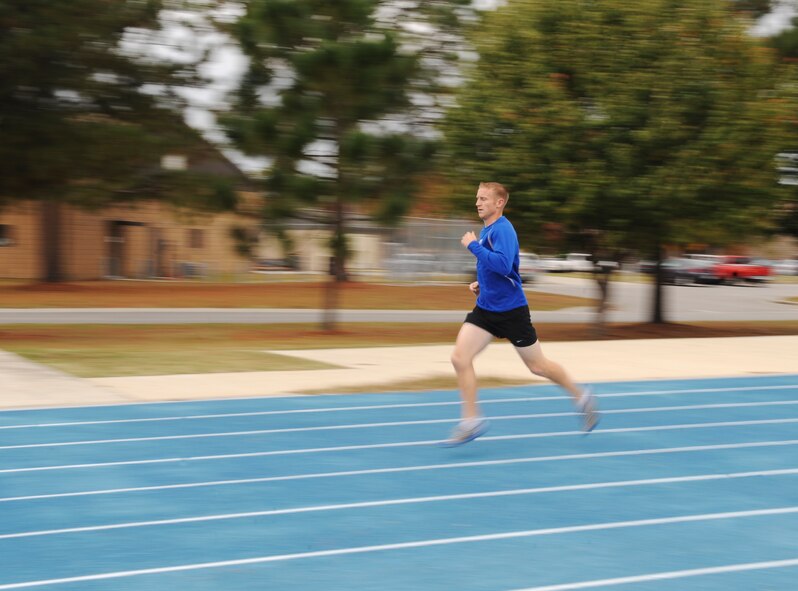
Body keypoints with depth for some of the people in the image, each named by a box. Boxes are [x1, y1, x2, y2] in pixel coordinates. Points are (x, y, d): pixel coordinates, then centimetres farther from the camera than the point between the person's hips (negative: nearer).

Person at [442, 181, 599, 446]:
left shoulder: (503, 229, -17)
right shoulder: (485, 230, 10)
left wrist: (473, 246, -26)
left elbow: (503, 265, -33)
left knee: (537, 365, 6)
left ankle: (582, 397, 28)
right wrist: (481, 283, 10)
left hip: (511, 310, -8)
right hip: (485, 308, 8)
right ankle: (471, 421, -2)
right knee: (459, 358, -8)